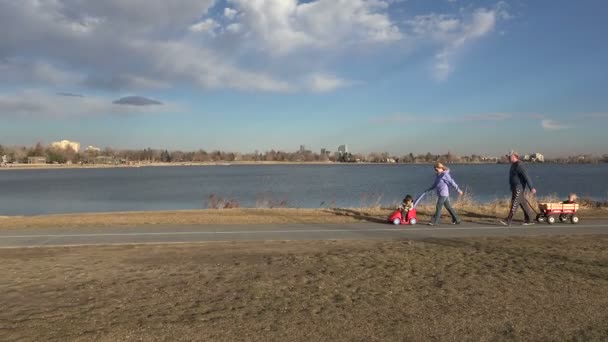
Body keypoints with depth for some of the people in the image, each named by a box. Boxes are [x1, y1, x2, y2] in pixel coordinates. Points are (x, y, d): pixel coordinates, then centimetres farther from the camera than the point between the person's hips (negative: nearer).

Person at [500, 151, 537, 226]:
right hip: (515, 188, 10)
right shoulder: (514, 165, 14)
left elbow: (526, 177, -22)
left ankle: (508, 221, -7)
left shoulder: (519, 165, -18)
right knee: (523, 204, 12)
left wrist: (532, 188, -24)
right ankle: (529, 220, 19)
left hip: (519, 188, -10)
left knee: (514, 204, -8)